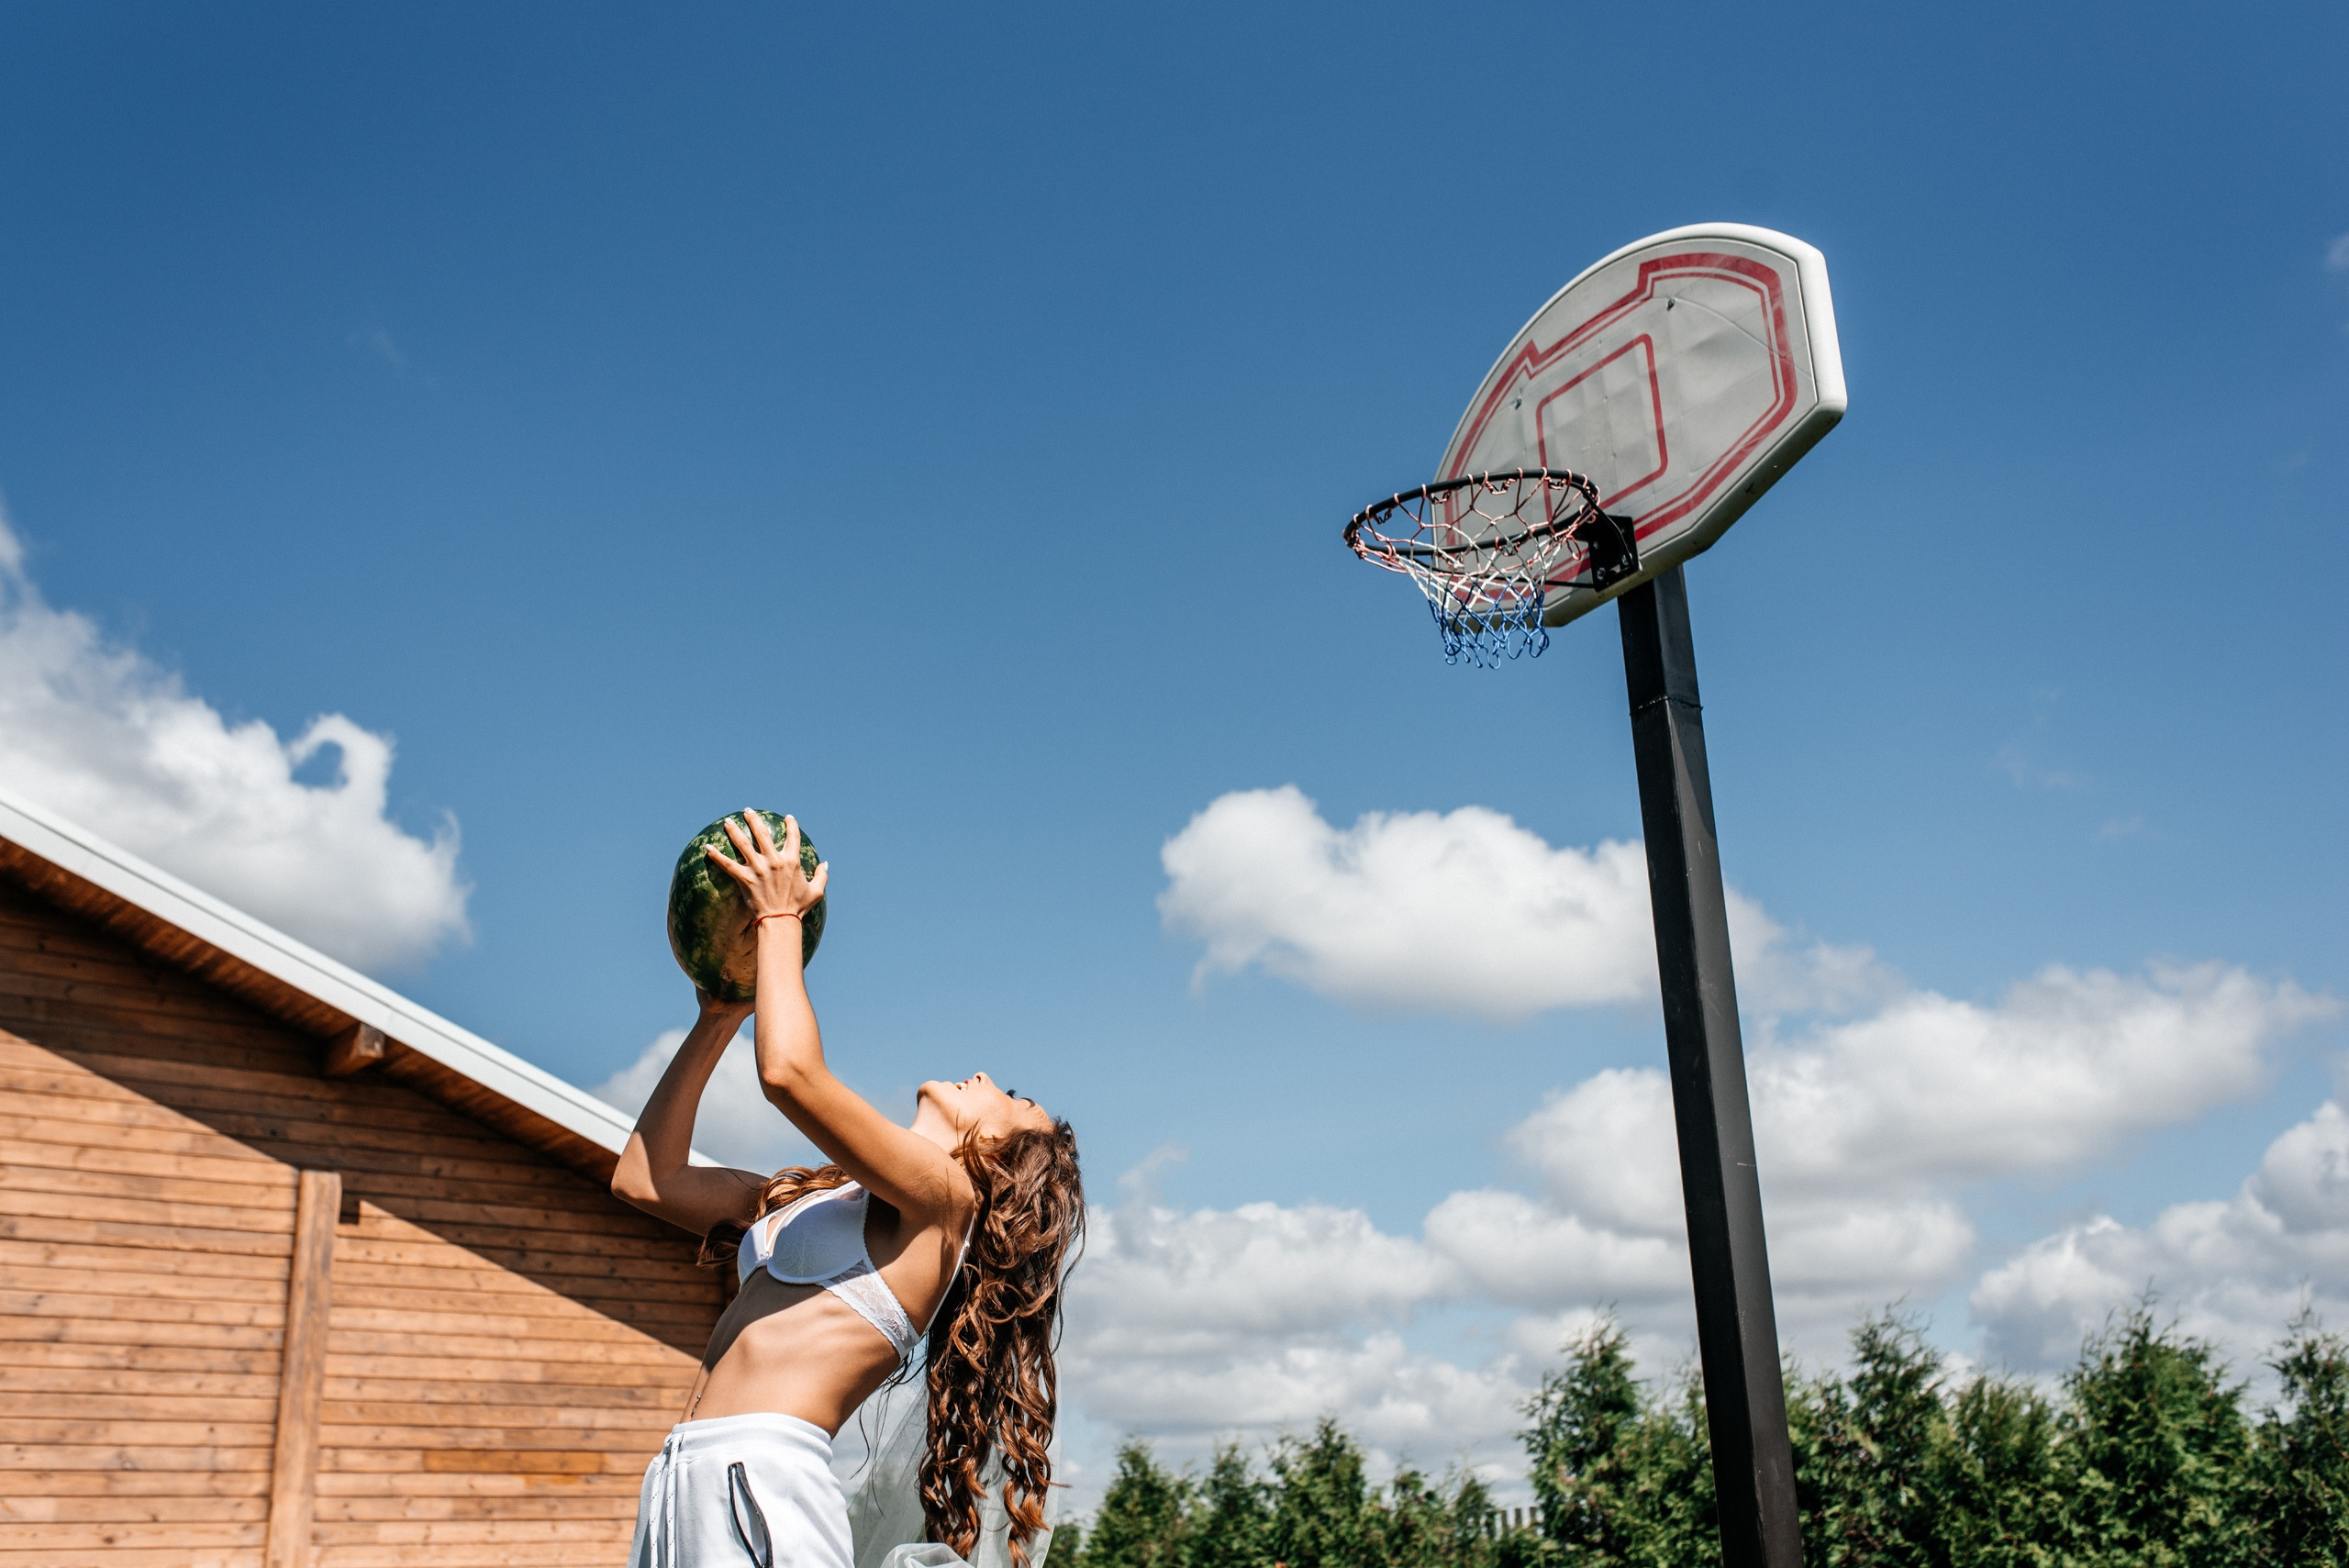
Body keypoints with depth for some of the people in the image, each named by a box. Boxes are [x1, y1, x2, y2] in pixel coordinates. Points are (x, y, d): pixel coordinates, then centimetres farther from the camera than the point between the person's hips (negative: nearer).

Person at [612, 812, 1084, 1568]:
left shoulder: (947, 1196, -1)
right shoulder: (818, 1196, 23)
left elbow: (791, 1072, -14)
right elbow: (645, 1178, 25)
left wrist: (778, 919, 0)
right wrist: (720, 1019, 24)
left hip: (759, 1476, -8)